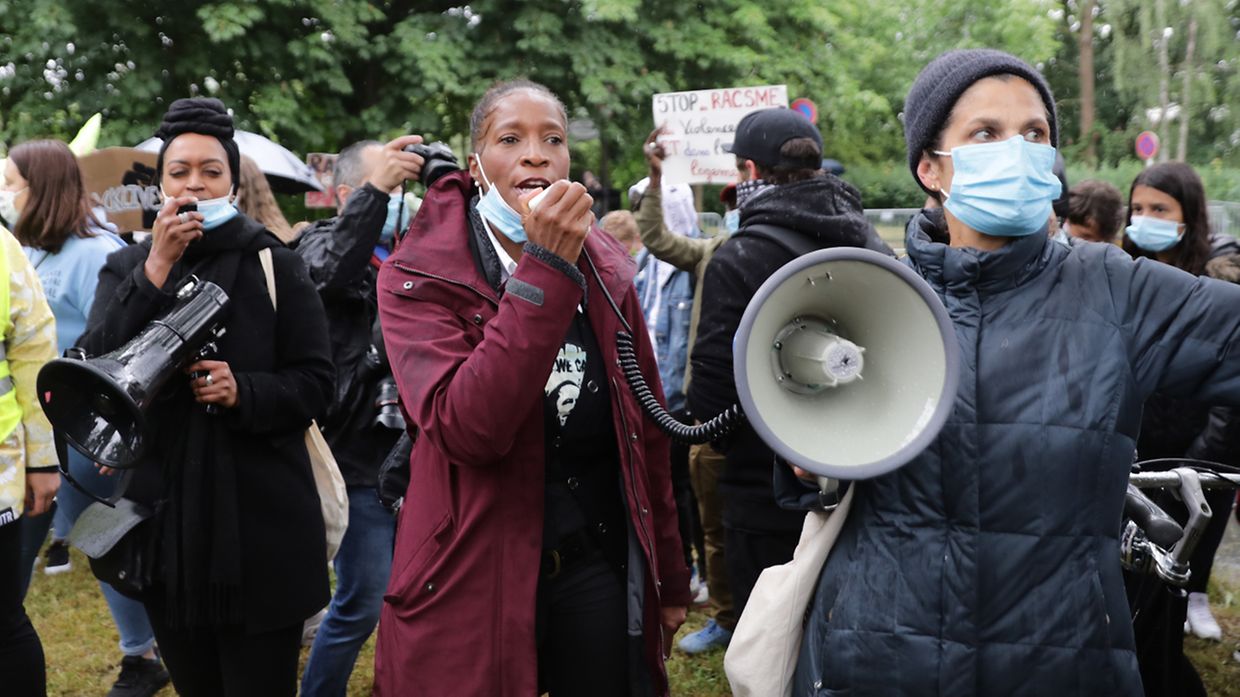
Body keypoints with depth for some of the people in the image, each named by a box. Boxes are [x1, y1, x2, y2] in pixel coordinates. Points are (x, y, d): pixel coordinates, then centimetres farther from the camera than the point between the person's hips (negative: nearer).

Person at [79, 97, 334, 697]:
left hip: (260, 519, -3)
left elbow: (315, 382, -2)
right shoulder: (126, 269, 7)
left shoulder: (276, 266, 0)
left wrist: (243, 391, -21)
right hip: (164, 518, 3)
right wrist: (157, 268, -15)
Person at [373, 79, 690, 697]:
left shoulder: (604, 267, 5)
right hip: (475, 575, -3)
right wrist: (544, 267, -25)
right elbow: (465, 430, -24)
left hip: (599, 562, 4)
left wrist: (669, 577, 14)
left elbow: (645, 429, 11)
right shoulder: (418, 277, -8)